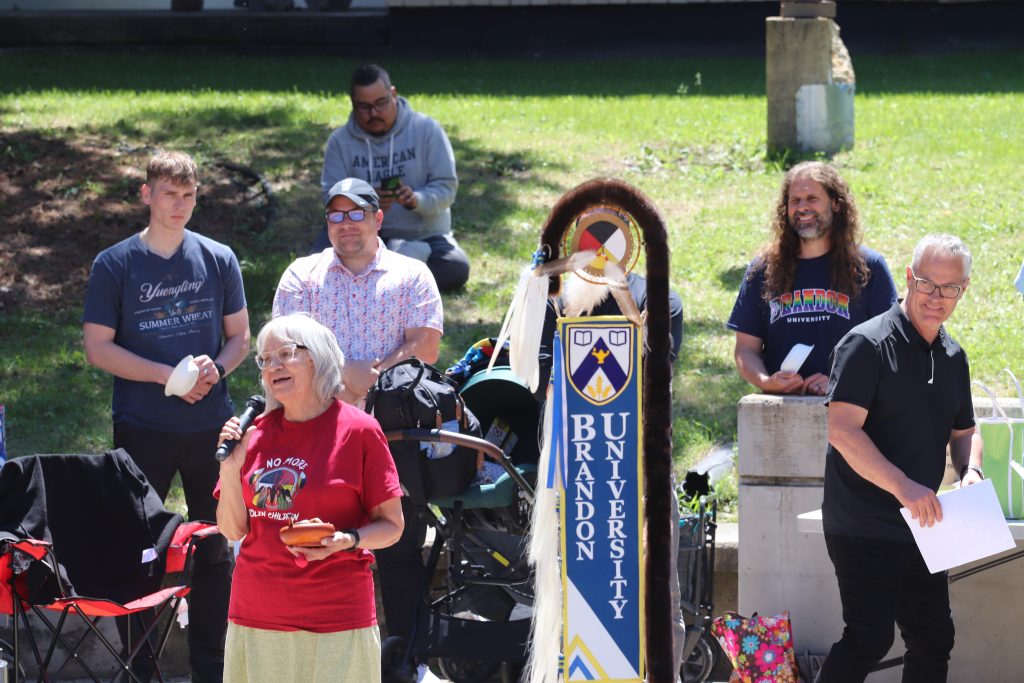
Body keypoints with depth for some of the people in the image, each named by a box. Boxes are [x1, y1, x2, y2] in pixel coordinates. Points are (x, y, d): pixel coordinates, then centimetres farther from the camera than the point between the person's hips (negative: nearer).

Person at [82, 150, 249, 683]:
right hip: (143, 427, -2)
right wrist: (169, 375, -15)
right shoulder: (114, 265, -2)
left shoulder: (218, 260, 5)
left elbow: (239, 337, 11)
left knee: (214, 549, 6)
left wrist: (215, 368, -12)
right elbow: (98, 347, -5)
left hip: (210, 423, 2)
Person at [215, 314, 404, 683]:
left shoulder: (358, 430, -5)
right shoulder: (254, 432, 7)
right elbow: (233, 530, 8)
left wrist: (349, 540, -20)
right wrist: (230, 468, -5)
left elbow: (391, 525, -2)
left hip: (336, 619, -4)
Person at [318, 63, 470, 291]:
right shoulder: (340, 141, -1)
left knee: (456, 268, -31)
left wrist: (416, 200, -29)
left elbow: (446, 187, -7)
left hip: (424, 234, -1)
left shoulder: (426, 129, -4)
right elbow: (332, 197, -8)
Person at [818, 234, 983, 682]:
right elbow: (843, 431, -21)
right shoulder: (868, 344, -12)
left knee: (934, 638, 10)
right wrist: (904, 486, -29)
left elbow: (963, 431, 25)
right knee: (870, 637, -14)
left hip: (919, 526, 8)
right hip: (863, 525, -8)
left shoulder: (953, 358, 13)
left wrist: (970, 470, 0)